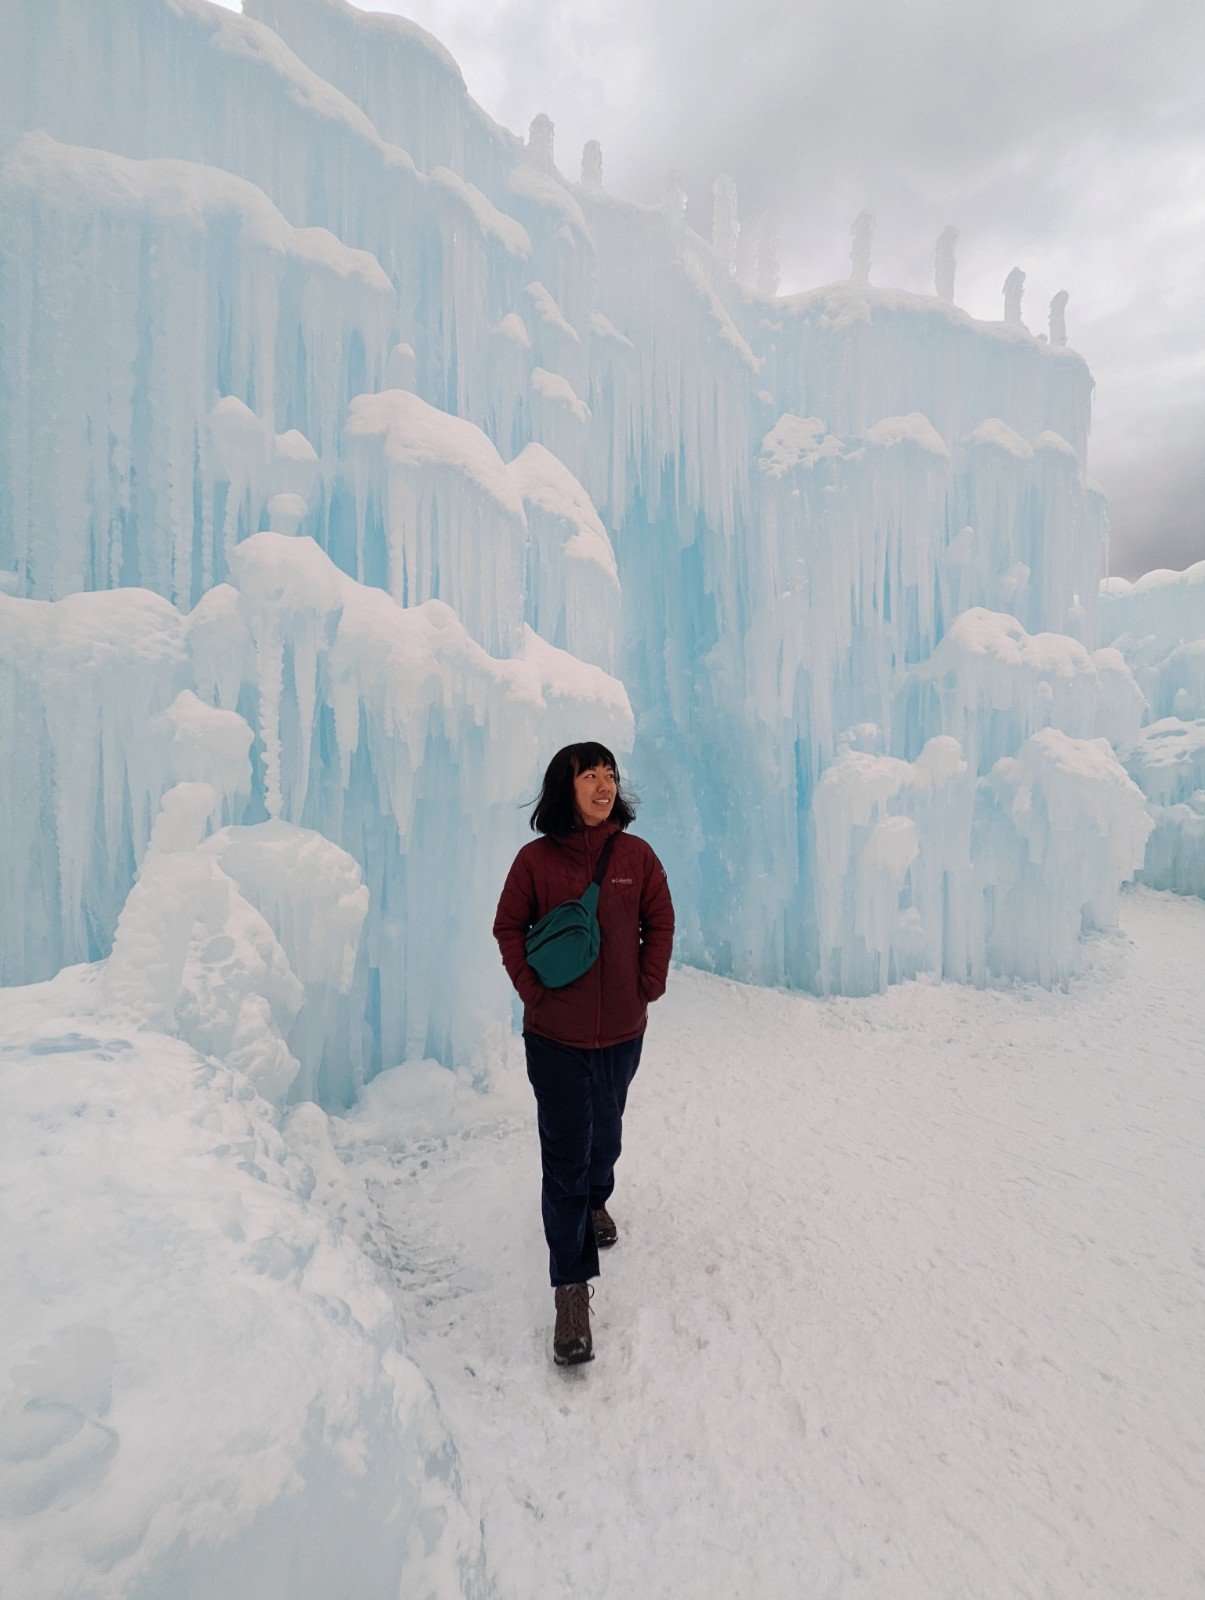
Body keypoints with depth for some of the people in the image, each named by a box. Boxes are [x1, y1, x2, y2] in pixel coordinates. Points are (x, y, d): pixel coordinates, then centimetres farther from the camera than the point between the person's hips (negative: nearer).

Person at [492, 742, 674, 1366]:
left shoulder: (636, 855, -6)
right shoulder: (536, 859, -11)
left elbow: (660, 923, 4)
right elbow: (508, 928, -1)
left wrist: (648, 986, -3)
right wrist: (533, 989, -8)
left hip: (622, 1031, 3)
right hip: (555, 1034, -2)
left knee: (605, 1132, 24)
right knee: (564, 1156, 2)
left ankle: (595, 1201, 56)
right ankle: (572, 1287, 17)